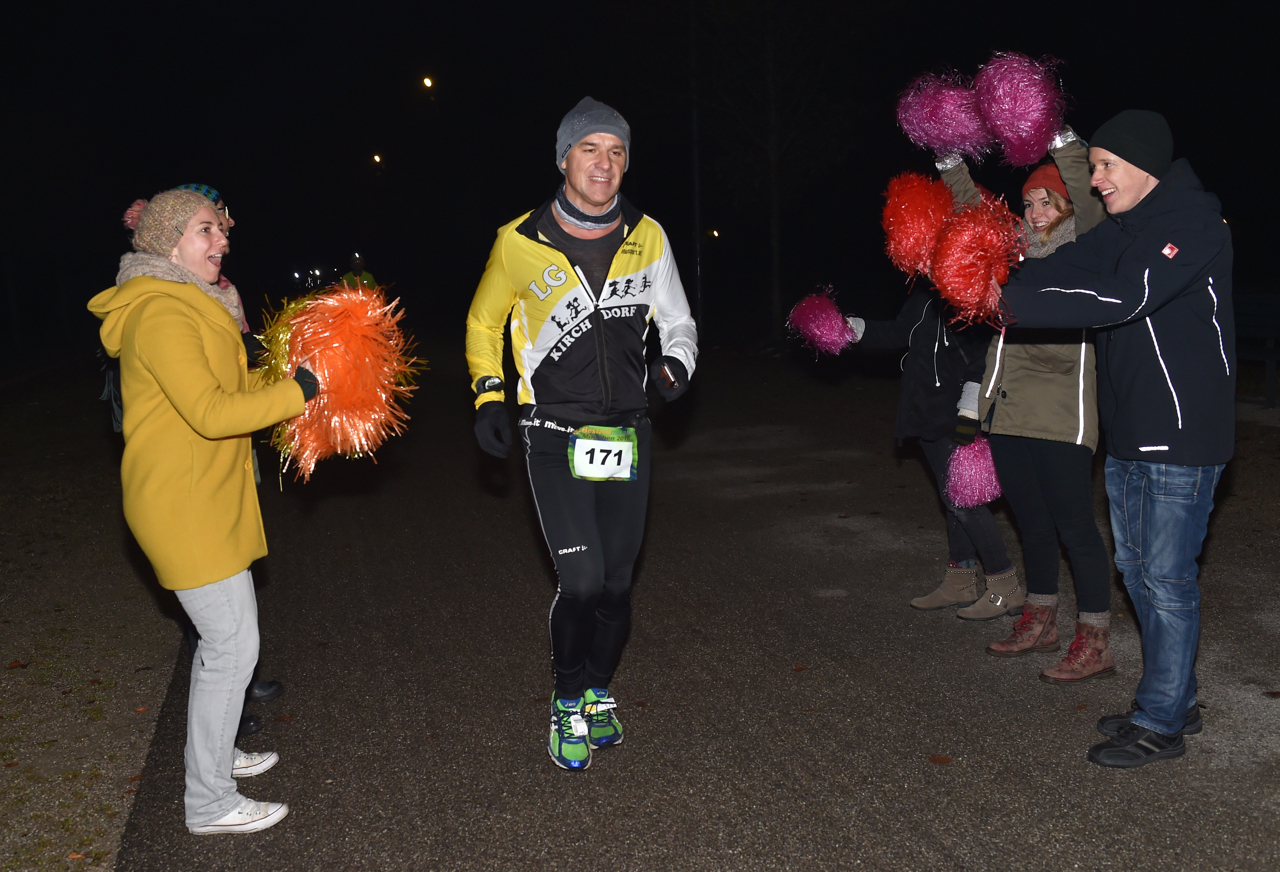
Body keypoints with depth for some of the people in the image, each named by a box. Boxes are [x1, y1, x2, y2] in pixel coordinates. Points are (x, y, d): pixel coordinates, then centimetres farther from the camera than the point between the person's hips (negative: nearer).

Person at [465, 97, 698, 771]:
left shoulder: (647, 237, 2)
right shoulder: (520, 243, -5)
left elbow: (677, 320, 12)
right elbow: (483, 322, 9)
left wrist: (677, 364, -8)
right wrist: (489, 397, 0)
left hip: (626, 435, 3)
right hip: (554, 436, -3)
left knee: (616, 580, 10)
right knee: (583, 580, -10)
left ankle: (599, 691, 33)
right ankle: (568, 703, 14)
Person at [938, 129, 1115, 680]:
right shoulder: (1016, 252, 14)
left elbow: (1088, 200, -20)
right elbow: (972, 208, 23)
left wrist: (1063, 139, -25)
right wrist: (949, 158, 15)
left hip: (1062, 417, -7)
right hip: (1007, 410, 7)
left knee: (1074, 526, -3)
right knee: (1031, 522, 16)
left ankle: (1094, 644, 7)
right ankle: (1040, 623, 30)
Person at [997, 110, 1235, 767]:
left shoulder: (1193, 223, -16)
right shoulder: (1124, 227, 12)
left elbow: (1123, 296, -28)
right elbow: (1063, 269, -1)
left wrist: (1009, 304, -28)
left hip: (1182, 439, -9)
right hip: (1127, 436, 9)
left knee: (1167, 579, 0)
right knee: (1137, 567, 16)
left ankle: (1160, 724, 14)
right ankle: (1176, 701, 32)